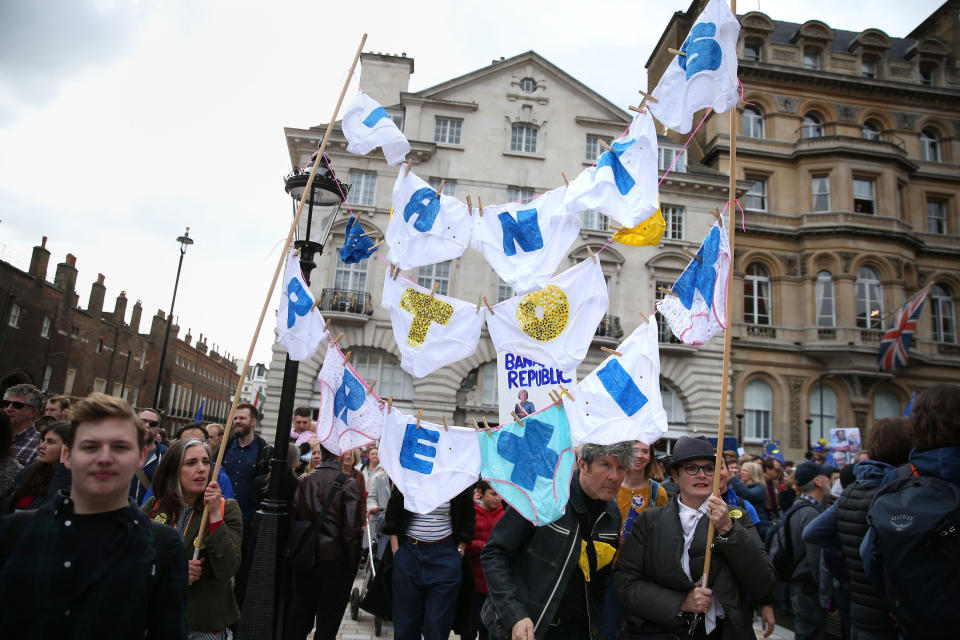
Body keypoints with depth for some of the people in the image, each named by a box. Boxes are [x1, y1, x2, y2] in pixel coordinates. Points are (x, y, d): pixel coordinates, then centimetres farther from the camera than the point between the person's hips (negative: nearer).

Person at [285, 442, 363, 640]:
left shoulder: (304, 481, 0)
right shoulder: (348, 484, -14)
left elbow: (293, 520, 3)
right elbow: (352, 529, -17)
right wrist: (354, 563, -6)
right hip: (336, 560, -4)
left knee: (299, 618, 19)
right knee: (328, 623, 8)